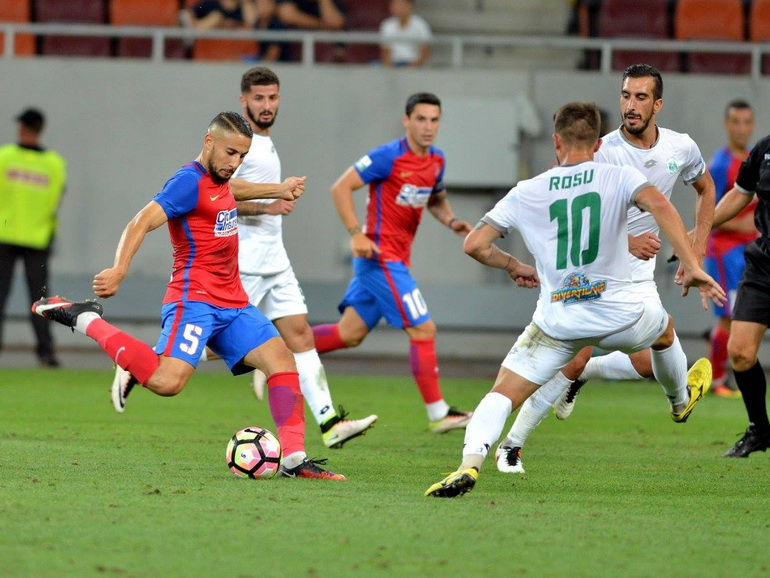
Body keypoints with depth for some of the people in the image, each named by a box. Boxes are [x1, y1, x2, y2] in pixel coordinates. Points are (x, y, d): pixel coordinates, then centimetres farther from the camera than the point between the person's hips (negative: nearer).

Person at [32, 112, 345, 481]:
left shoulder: (219, 180, 16)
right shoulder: (189, 181, -12)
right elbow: (142, 222, -24)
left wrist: (277, 191, 49)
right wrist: (119, 270, -38)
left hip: (232, 304, 9)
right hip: (194, 300, -9)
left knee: (281, 359, -4)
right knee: (168, 382, -25)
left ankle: (294, 459, -5)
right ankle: (85, 320, -11)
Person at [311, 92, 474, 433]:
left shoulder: (436, 161, 9)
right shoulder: (389, 157, -15)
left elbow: (435, 199, 27)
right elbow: (340, 188, -14)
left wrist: (451, 221, 6)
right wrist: (356, 234, -21)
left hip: (395, 260, 9)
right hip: (381, 257, -9)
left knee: (349, 333, 13)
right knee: (423, 330, -9)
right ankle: (438, 414, -2)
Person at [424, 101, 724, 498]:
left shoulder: (525, 193, 3)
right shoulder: (619, 177, -2)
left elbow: (474, 244, 2)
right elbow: (659, 205, -20)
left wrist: (513, 266, 20)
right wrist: (691, 265, -21)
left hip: (558, 321, -1)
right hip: (620, 312, 1)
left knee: (502, 395, 1)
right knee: (664, 330, 36)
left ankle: (470, 462, -25)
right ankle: (681, 399, 62)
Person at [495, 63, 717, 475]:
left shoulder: (681, 148, -1)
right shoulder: (602, 152, -17)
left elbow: (705, 188, 21)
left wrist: (699, 242, 10)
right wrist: (627, 242, -29)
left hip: (637, 275, 5)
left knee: (651, 365, -9)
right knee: (572, 361, -16)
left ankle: (582, 376, 21)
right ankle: (512, 445, -3)